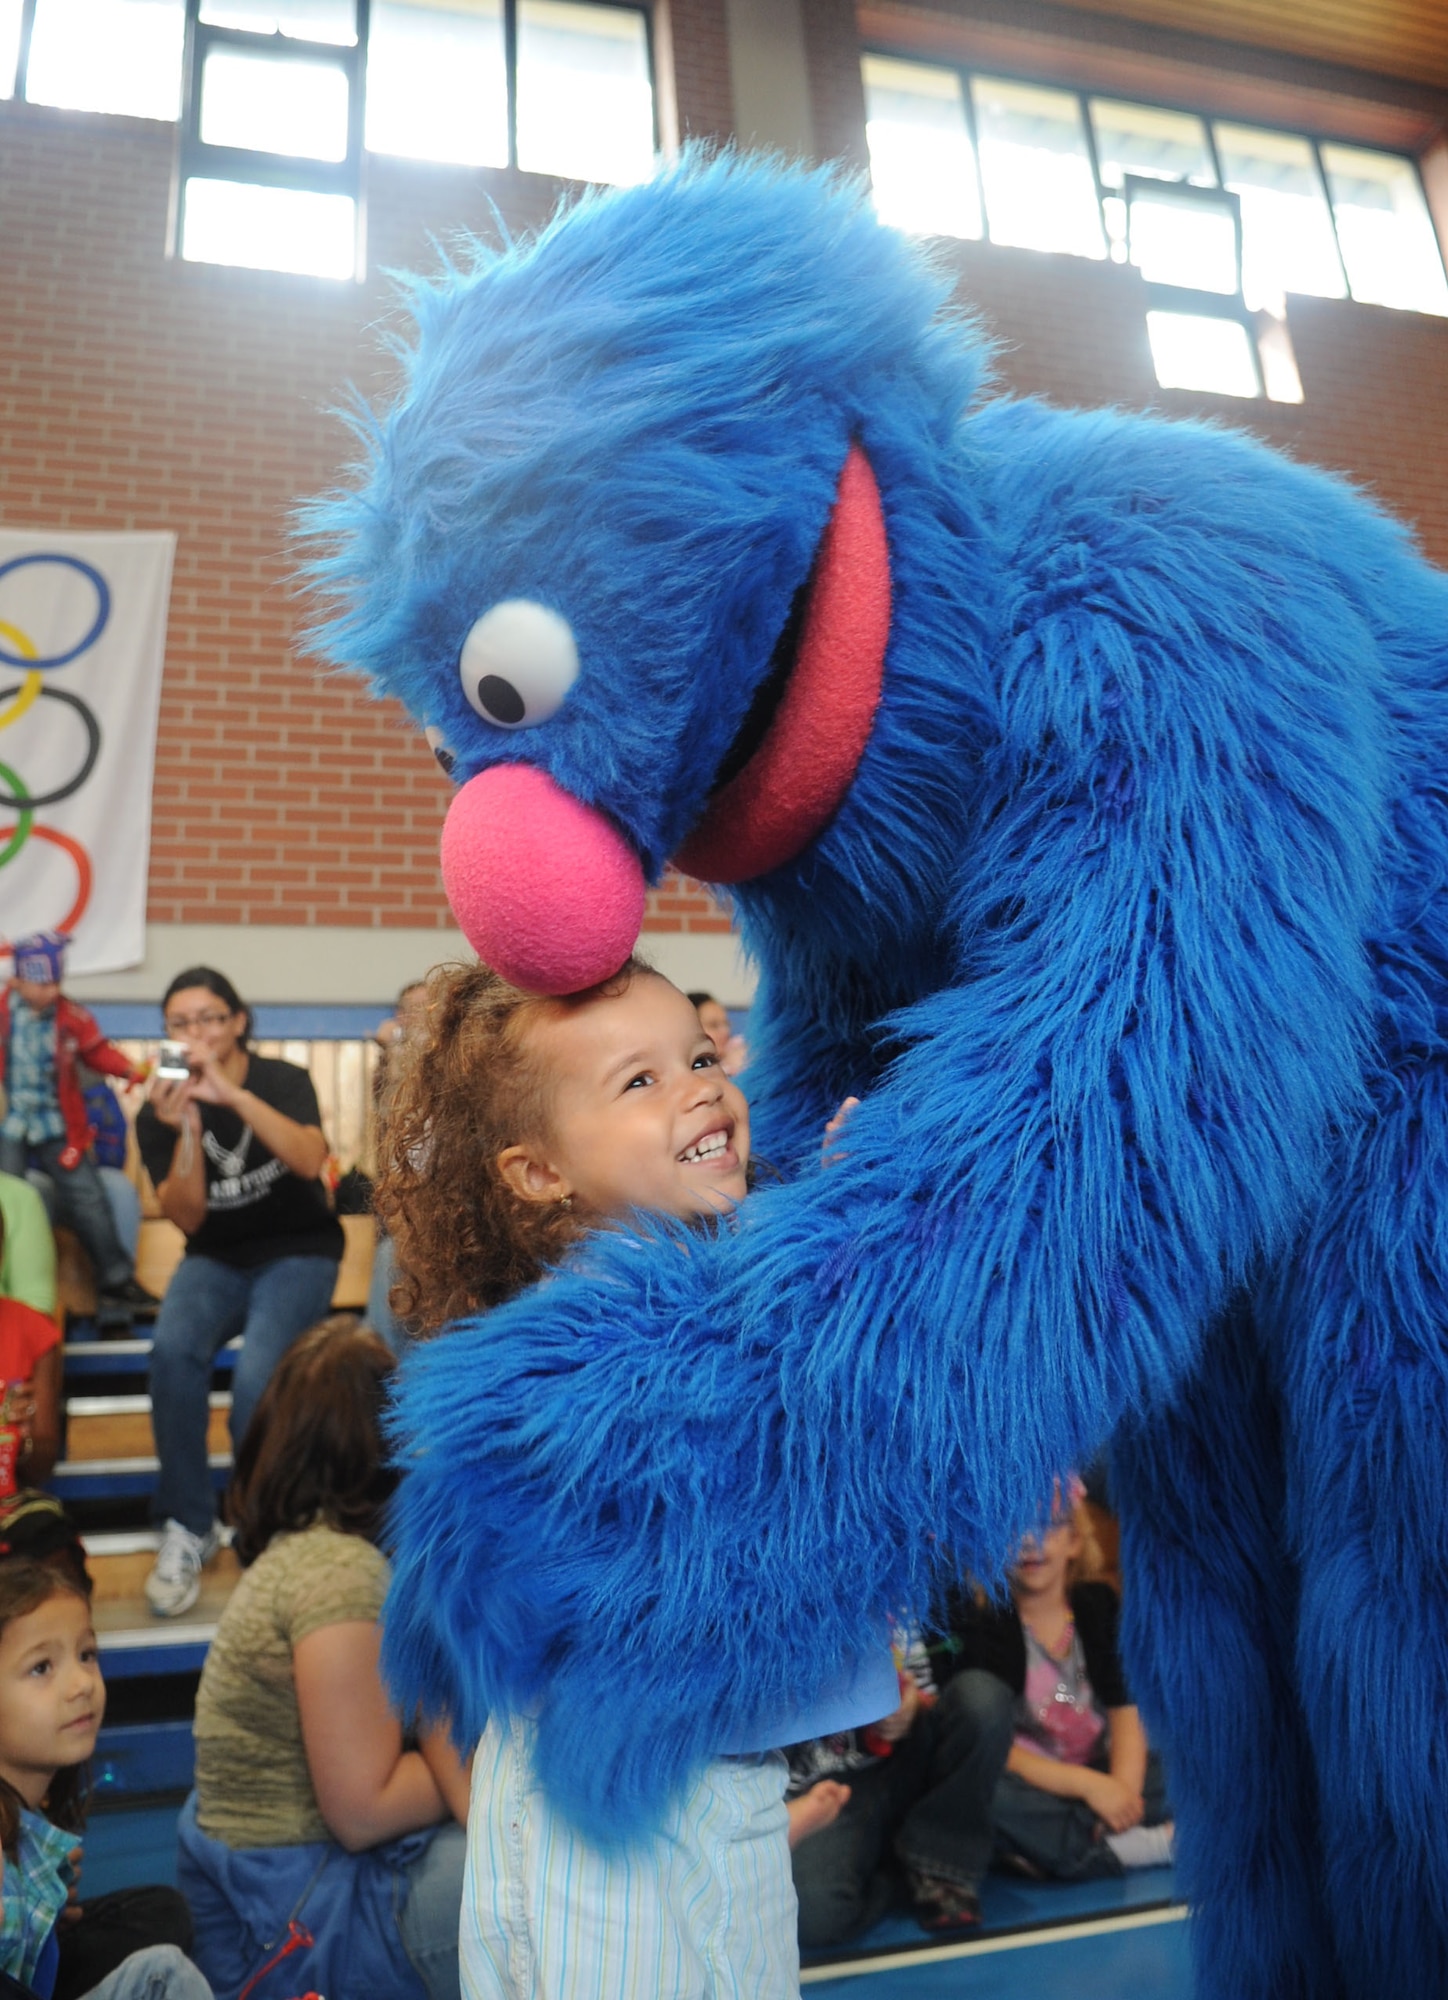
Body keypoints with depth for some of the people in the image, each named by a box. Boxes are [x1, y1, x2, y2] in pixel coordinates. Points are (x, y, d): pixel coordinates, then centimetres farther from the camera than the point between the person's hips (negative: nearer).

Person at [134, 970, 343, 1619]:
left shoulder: (283, 1080, -7)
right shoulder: (158, 1112, -1)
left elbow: (309, 1162, -26)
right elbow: (187, 1218, -11)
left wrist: (231, 1093, -34)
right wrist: (186, 1129, -25)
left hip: (298, 1252, -2)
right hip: (217, 1259, 3)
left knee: (256, 1376, -29)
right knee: (173, 1348, -30)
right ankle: (187, 1527, -13)